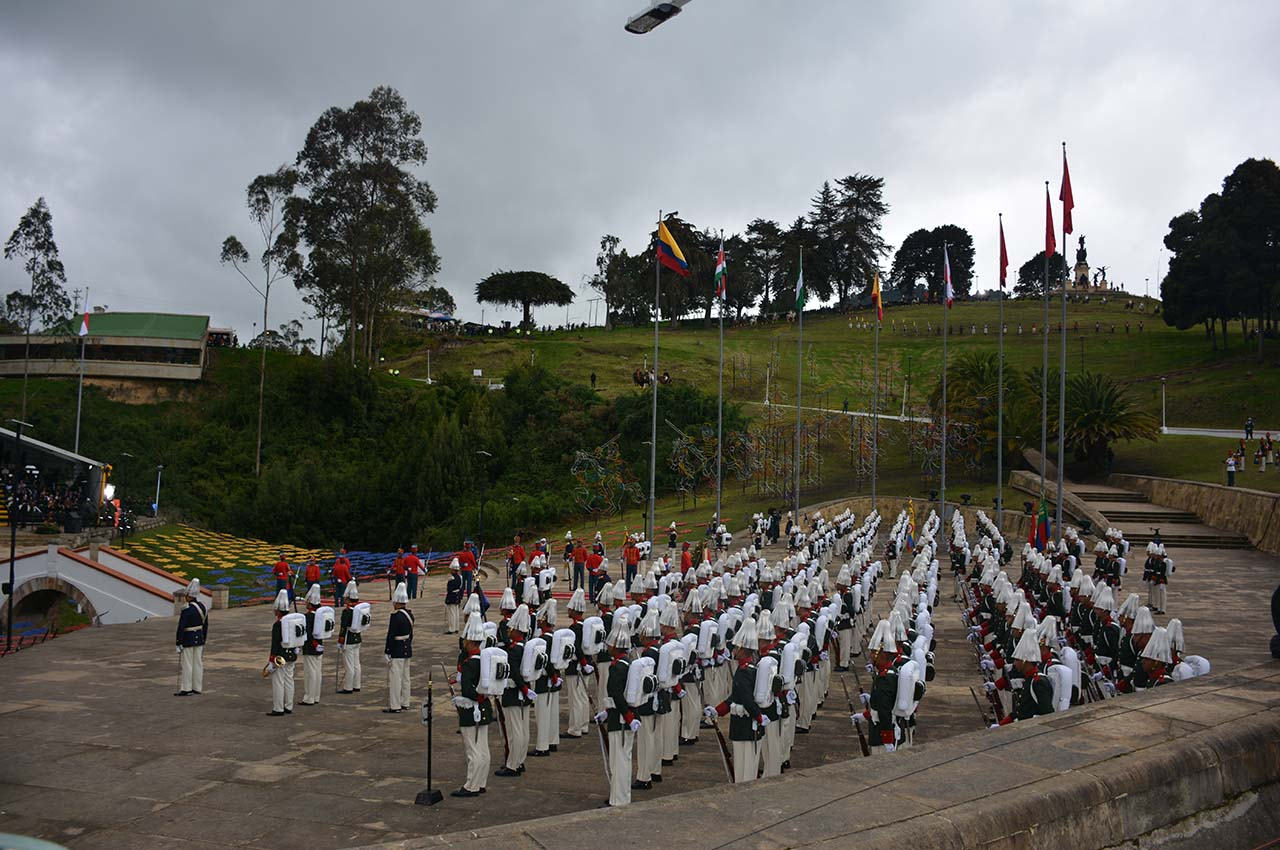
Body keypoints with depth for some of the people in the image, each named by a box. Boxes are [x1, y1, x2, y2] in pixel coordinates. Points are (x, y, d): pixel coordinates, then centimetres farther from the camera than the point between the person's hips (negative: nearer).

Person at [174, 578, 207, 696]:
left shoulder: (187, 609, -20)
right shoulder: (203, 607, 4)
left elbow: (181, 627, -19)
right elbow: (205, 626, 11)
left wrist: (178, 644, -13)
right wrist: (203, 641, 18)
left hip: (187, 640, -7)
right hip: (199, 638, 7)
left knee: (186, 664, 1)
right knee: (198, 663, 11)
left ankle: (186, 689, 4)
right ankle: (197, 688, 15)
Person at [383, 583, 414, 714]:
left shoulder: (395, 616, -21)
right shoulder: (409, 614, 6)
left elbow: (391, 635, -20)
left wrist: (387, 652, -15)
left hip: (396, 651, -9)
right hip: (407, 649, 9)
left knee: (394, 678, -2)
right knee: (405, 677, 16)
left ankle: (394, 706, 1)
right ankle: (404, 702, 24)